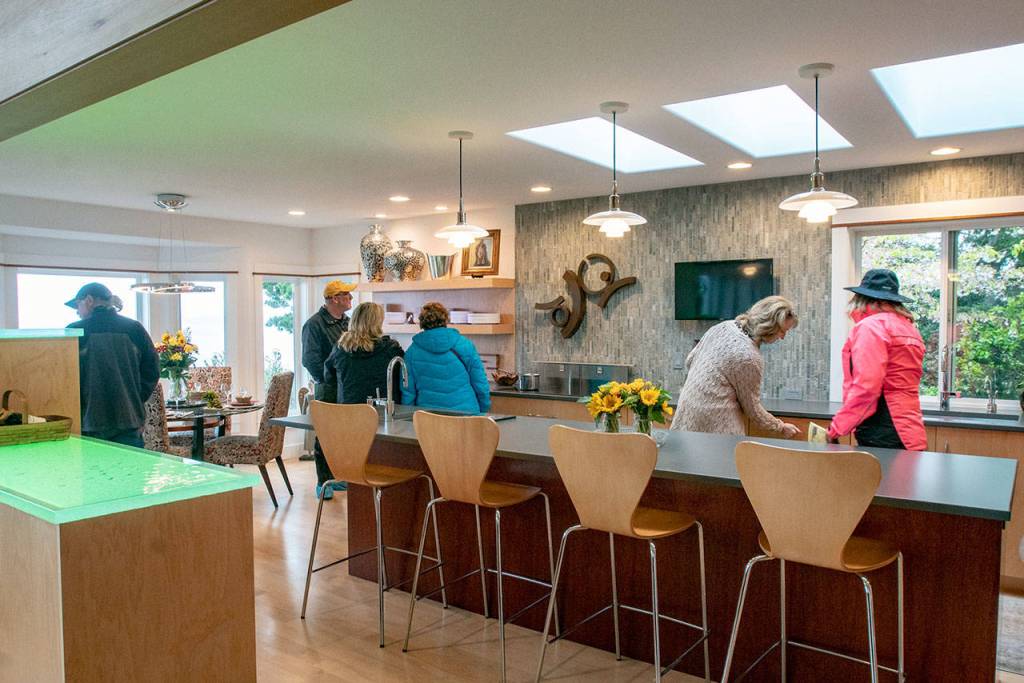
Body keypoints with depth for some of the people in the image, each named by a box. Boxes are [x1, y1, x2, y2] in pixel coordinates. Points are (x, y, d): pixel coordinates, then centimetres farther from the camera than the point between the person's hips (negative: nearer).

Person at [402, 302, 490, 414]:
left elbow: (407, 391, 3)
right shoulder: (465, 345, -1)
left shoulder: (412, 351, 0)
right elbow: (480, 383, 1)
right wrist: (483, 412, 13)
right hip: (465, 412, -1)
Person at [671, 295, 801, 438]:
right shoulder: (750, 358, -20)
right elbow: (752, 408, -8)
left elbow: (690, 360, 12)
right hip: (715, 422, -8)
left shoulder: (723, 326, 0)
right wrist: (781, 428, 6)